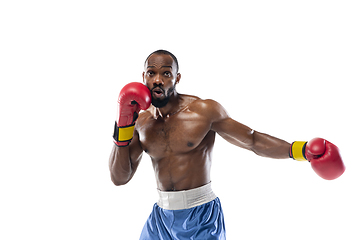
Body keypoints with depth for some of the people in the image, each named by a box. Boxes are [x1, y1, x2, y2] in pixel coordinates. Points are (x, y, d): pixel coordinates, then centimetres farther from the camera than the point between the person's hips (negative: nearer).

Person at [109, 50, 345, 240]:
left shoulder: (205, 110, -11)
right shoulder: (141, 121, 2)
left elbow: (253, 140, -7)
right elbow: (119, 178, 1)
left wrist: (302, 149, -19)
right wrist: (123, 125, -9)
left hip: (201, 217, -4)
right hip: (162, 217, 4)